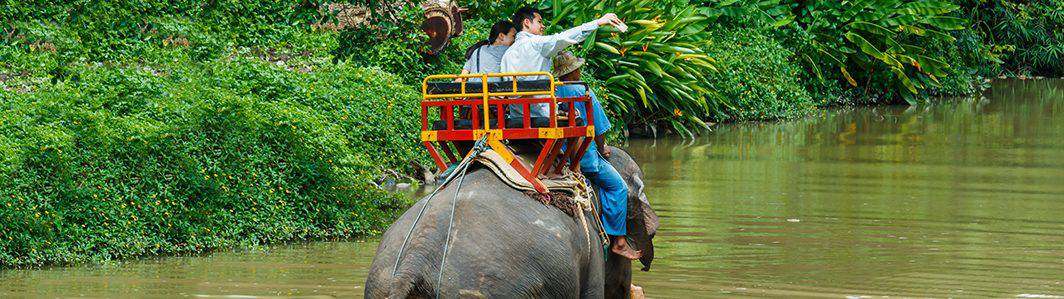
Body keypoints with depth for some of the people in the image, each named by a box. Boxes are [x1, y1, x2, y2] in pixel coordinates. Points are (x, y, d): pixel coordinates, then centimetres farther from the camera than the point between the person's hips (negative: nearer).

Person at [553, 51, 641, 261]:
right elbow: (599, 129, -7)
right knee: (618, 188, 6)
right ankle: (618, 241, 0)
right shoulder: (584, 93, -12)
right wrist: (601, 149, 12)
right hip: (585, 156, -7)